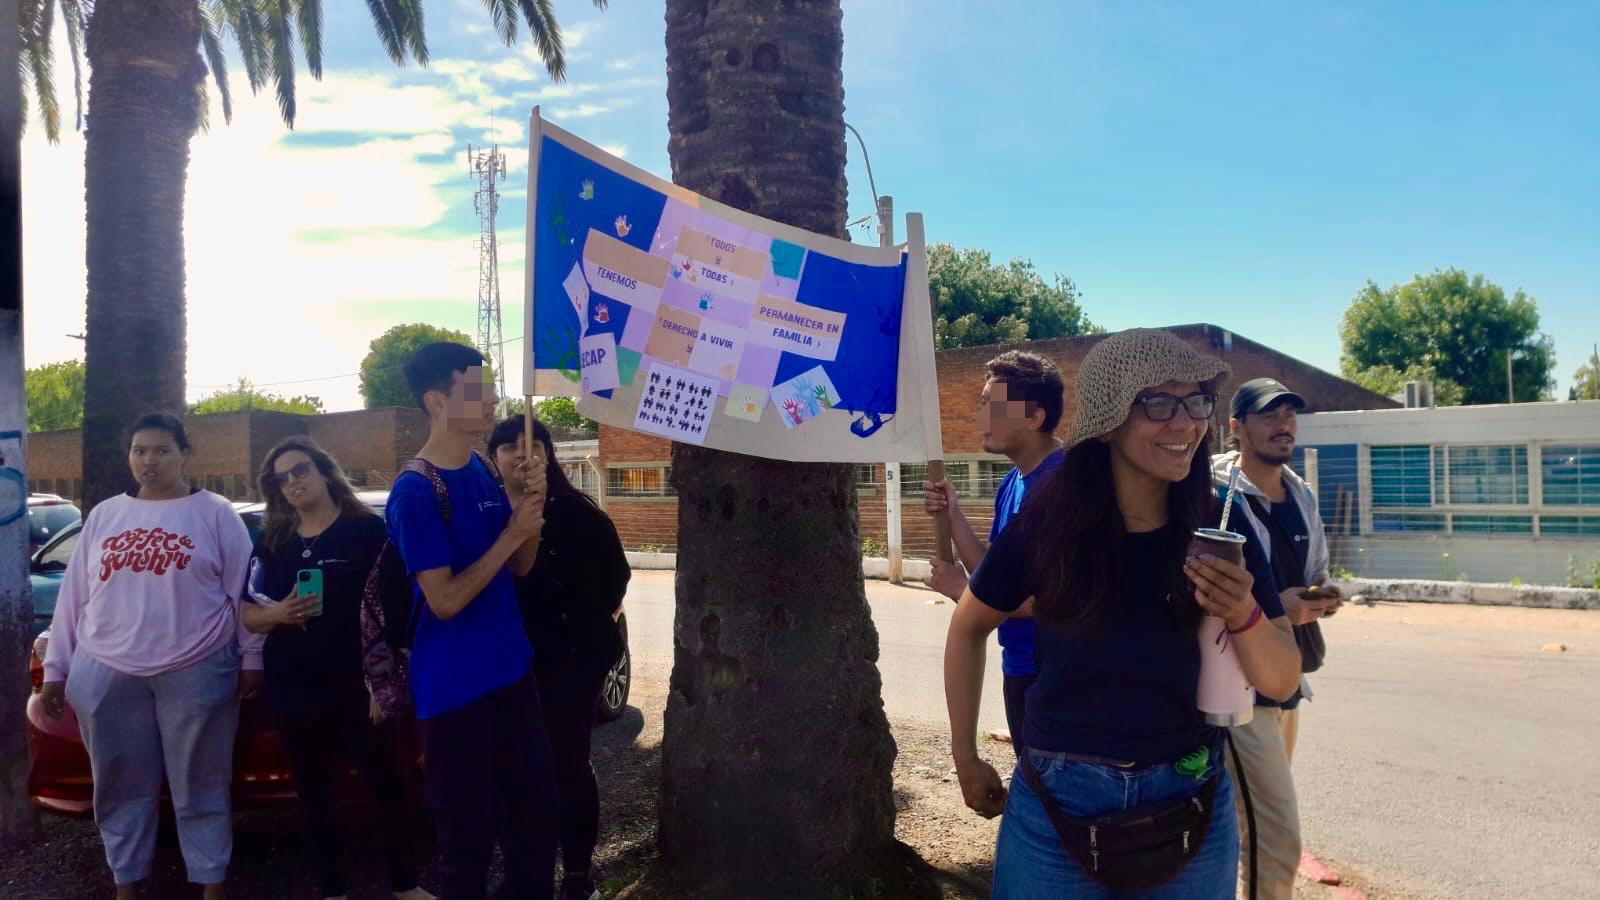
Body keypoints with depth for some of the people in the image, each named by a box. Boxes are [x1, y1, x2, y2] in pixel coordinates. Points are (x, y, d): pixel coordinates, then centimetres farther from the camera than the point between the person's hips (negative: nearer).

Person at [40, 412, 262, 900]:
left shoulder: (215, 513, 1)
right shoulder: (104, 515, 11)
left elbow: (243, 592, 0)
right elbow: (74, 596, 13)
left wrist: (251, 658, -3)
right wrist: (56, 668, 11)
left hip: (195, 674, -3)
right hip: (106, 676, 3)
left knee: (200, 788, 4)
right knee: (122, 787, 12)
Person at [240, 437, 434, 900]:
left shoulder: (367, 529, -5)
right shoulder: (271, 542, 8)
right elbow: (248, 616, 10)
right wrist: (277, 612, -13)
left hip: (357, 683, -4)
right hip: (293, 689, 4)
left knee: (386, 781, 0)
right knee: (313, 788, 11)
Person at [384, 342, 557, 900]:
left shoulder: (483, 472, 5)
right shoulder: (414, 492, -18)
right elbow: (445, 601, -21)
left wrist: (533, 502, -8)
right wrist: (513, 532, -17)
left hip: (512, 673, 7)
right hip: (456, 690, -7)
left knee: (537, 816, 17)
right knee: (469, 837, 8)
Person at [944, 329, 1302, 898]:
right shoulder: (1046, 521, -11)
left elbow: (1282, 682, -4)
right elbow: (969, 628, 4)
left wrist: (1244, 615, -24)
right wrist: (965, 759, 6)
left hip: (1191, 807, 2)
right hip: (1058, 806, -2)